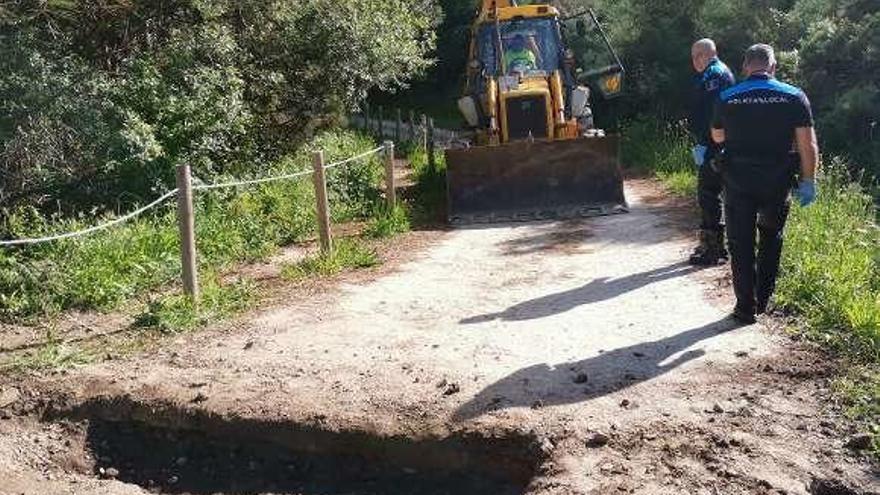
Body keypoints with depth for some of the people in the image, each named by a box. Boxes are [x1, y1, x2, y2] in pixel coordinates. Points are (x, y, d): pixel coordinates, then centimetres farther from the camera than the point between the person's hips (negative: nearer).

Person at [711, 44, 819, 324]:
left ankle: (746, 306, 10)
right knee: (771, 237, 22)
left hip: (738, 182, -1)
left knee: (741, 245, 7)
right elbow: (808, 145, -7)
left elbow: (717, 138, 11)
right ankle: (763, 298, 24)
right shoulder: (794, 97, -4)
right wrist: (808, 181, 1)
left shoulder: (727, 99, -3)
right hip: (777, 183, 1)